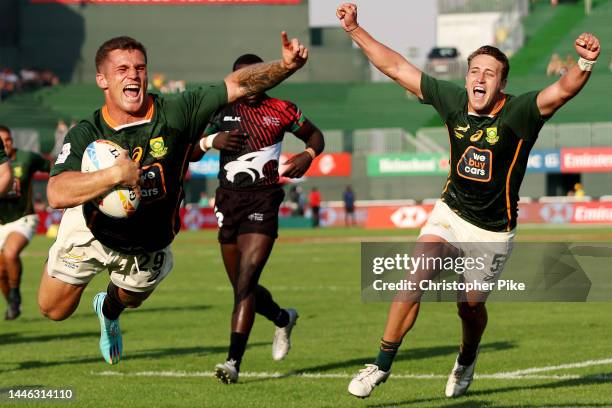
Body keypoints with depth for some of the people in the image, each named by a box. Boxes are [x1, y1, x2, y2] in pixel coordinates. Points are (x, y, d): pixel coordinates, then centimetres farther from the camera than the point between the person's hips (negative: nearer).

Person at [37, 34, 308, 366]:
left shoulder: (176, 113, -26)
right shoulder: (85, 135, -30)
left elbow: (237, 85, -25)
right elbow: (56, 194, -44)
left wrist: (286, 65, -40)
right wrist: (115, 175, -56)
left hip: (148, 247, 2)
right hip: (90, 234, -2)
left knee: (129, 299, 27)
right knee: (53, 310, 9)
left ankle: (109, 310, 66)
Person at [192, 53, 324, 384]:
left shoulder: (280, 110, 2)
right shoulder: (221, 112, 8)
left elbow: (315, 135, 17)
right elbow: (191, 154, 7)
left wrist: (309, 154, -5)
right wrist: (210, 140, -14)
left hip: (263, 200, -4)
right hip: (228, 201, 4)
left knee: (245, 281, -17)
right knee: (242, 286, 13)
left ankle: (234, 361, -20)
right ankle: (283, 319, 44)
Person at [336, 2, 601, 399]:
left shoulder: (519, 113, -20)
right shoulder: (453, 101, -9)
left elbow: (565, 88, -37)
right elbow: (397, 68, -1)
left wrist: (585, 64, -58)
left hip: (493, 231, -2)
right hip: (451, 213, 2)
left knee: (471, 308, 10)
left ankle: (467, 361, 44)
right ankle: (382, 365, -8)